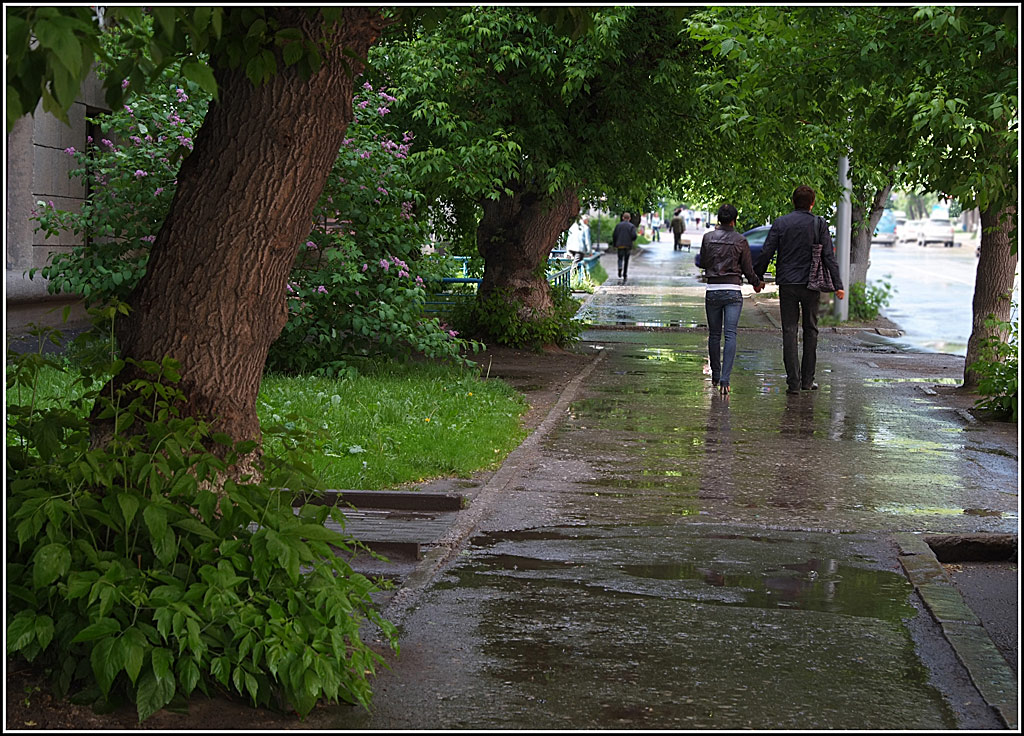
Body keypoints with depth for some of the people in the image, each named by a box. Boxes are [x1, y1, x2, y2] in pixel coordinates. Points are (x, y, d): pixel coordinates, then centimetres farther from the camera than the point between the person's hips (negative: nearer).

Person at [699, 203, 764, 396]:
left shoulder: (708, 237, 0)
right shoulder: (740, 241, -2)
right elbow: (748, 270, 4)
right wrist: (757, 283, 23)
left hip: (712, 291, 2)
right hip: (733, 291, -2)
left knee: (714, 335, 14)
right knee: (730, 335, -6)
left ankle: (715, 377, 25)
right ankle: (725, 380, -17)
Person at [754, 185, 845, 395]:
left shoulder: (780, 223, 1)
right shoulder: (819, 224, -1)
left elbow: (766, 253, -2)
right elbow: (829, 256, -3)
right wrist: (838, 284, 1)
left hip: (787, 284, 0)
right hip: (810, 283, 0)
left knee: (790, 330, 2)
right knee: (810, 330, 12)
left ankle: (793, 382, -5)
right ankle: (807, 380, 13)